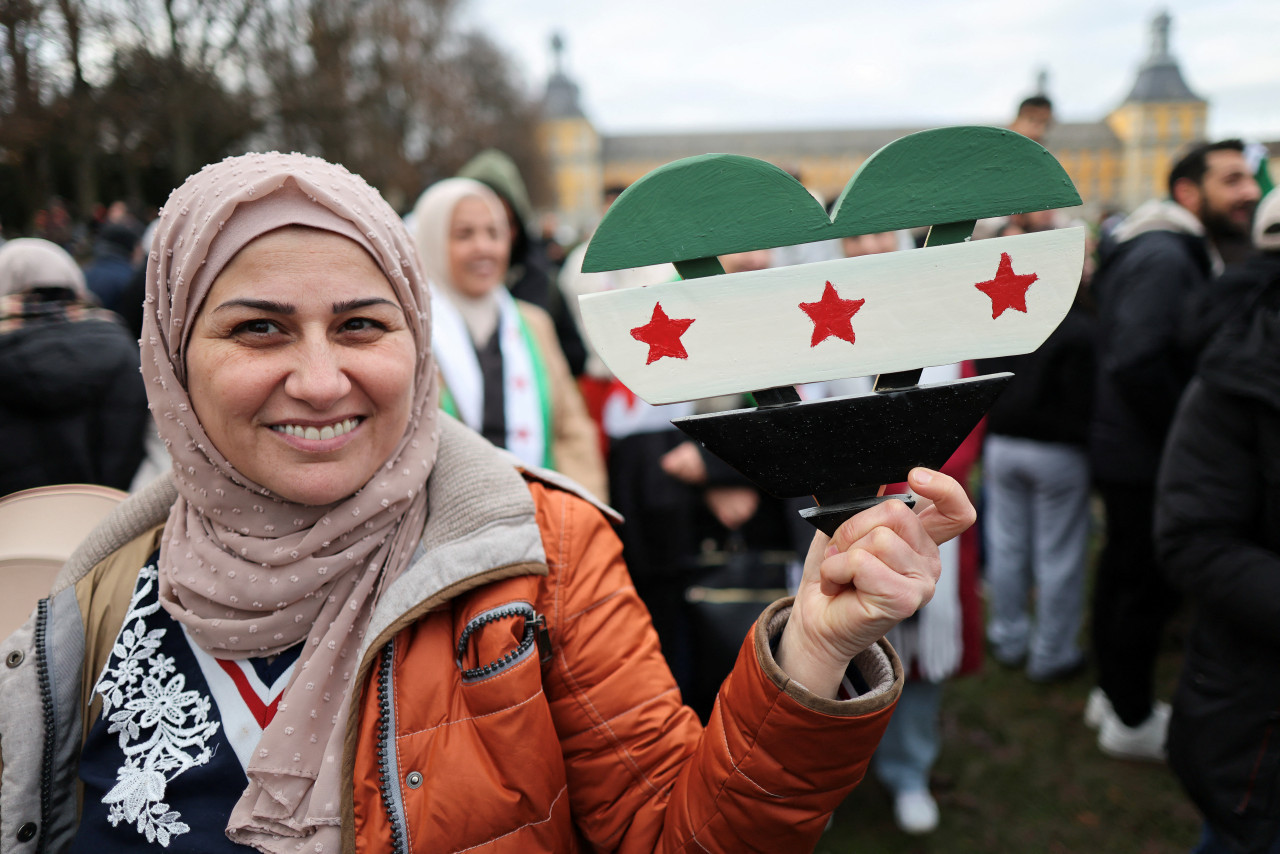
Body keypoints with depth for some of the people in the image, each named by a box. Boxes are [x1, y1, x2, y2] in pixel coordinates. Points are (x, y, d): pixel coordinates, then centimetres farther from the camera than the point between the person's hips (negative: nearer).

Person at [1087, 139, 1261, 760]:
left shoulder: (1176, 253, 15)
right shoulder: (1164, 257, -19)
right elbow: (1137, 364, -28)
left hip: (1127, 452, 10)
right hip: (1146, 460, -10)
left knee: (1123, 575, 19)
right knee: (1147, 587, 1)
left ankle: (1114, 695, 34)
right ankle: (1131, 721, 16)